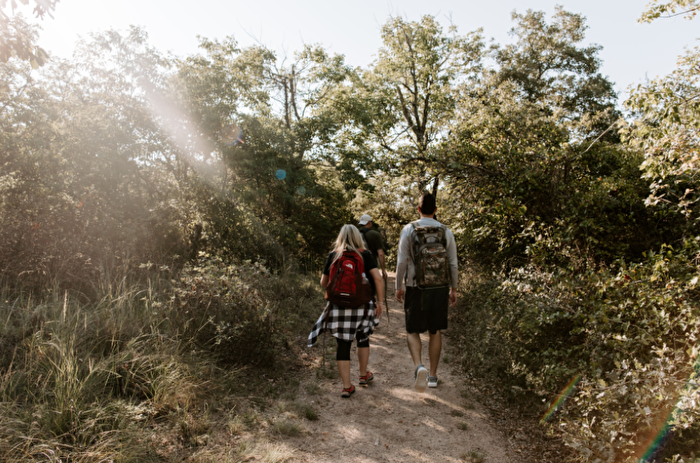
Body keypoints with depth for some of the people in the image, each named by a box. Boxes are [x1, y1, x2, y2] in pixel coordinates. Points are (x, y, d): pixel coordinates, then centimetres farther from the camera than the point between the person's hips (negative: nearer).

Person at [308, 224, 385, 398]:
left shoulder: (333, 256, 1)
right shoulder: (365, 255, -2)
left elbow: (323, 283, 5)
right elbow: (378, 278, -12)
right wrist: (380, 301, -6)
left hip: (339, 306, 0)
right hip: (362, 305, 0)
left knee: (343, 345, 4)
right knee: (362, 338, 22)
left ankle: (347, 387, 6)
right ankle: (363, 375, 36)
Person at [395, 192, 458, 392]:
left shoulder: (409, 229, -4)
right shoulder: (446, 231, 3)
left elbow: (401, 262, -5)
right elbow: (453, 264, 5)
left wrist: (399, 286, 4)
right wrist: (454, 289, 15)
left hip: (415, 287, -2)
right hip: (439, 287, 2)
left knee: (413, 331, 8)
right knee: (435, 332, 13)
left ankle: (419, 367, -16)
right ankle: (433, 375, 22)